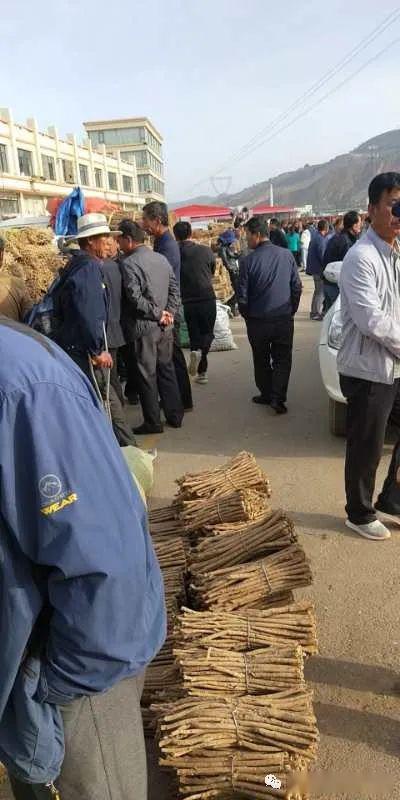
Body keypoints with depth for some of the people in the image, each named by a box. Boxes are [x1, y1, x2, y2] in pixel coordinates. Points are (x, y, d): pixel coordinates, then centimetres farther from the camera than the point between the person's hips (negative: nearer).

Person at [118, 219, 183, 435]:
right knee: (167, 369, 16)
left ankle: (153, 422, 12)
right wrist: (168, 313, -1)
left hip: (143, 328, -7)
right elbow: (175, 289, 7)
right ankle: (175, 415, 23)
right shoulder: (161, 259, 9)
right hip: (165, 327, 7)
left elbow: (136, 298, -21)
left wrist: (158, 314, -12)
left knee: (147, 375, 3)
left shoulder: (128, 263, -13)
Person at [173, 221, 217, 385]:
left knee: (194, 334, 15)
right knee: (207, 332, 14)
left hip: (186, 301, 1)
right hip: (207, 299, -1)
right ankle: (201, 351, -14)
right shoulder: (206, 251, -5)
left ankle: (201, 372, 6)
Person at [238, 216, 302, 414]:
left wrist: (247, 316, 9)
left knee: (261, 360, 16)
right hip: (284, 319, 2)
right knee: (282, 359, 11)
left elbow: (242, 295, -8)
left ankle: (266, 394, 26)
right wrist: (291, 310, 15)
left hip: (258, 320, -1)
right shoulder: (287, 255, -4)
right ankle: (278, 397, 2)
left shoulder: (248, 260, -13)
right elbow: (297, 287, 1)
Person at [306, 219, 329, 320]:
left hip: (315, 268, 10)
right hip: (319, 269, -10)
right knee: (320, 292, -2)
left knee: (318, 291, 20)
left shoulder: (315, 237, 10)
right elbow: (322, 256, -22)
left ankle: (315, 311, 28)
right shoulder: (320, 239, -20)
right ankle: (316, 313, 3)